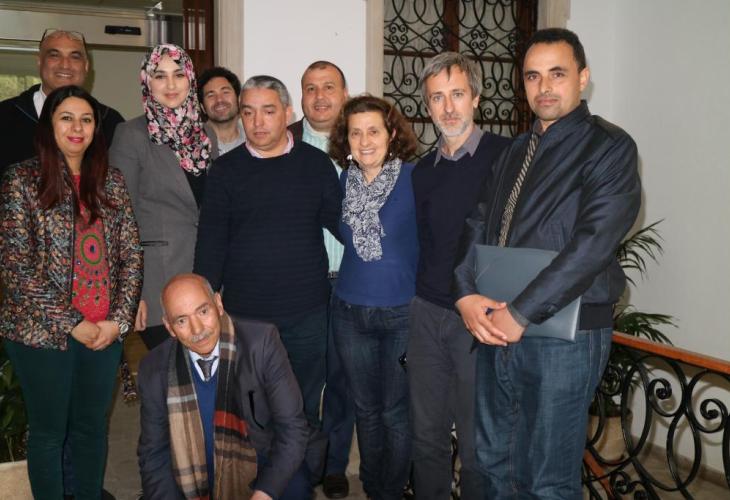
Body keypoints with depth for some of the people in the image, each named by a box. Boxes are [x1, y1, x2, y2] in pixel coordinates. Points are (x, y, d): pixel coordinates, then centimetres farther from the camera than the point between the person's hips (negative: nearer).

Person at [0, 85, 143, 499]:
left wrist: (119, 318, -5)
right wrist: (71, 323, -13)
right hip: (43, 333, -3)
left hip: (106, 332, 4)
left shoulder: (111, 181, 6)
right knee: (49, 432, 11)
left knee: (93, 428, 15)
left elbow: (132, 255, 5)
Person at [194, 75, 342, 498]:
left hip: (307, 315, 0)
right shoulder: (226, 169, 2)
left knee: (306, 412, 13)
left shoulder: (316, 163, 2)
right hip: (243, 316, 0)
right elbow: (211, 242, 0)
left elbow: (341, 223, 5)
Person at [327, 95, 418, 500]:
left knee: (396, 413, 7)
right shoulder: (342, 182, 2)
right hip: (350, 313, 4)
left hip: (403, 314, -4)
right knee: (365, 410, 16)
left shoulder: (415, 179, -10)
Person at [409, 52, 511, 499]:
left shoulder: (506, 155, -6)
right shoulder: (423, 170, 11)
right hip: (428, 314, 5)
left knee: (477, 444, 6)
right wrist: (423, 298, 11)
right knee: (427, 433, 14)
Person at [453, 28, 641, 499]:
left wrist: (521, 314, -20)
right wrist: (467, 295, -8)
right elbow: (478, 225, 10)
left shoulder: (610, 147, -7)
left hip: (564, 335, -6)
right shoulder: (515, 152, 14)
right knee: (493, 461, 17)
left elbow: (593, 243, -19)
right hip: (496, 328, 6)